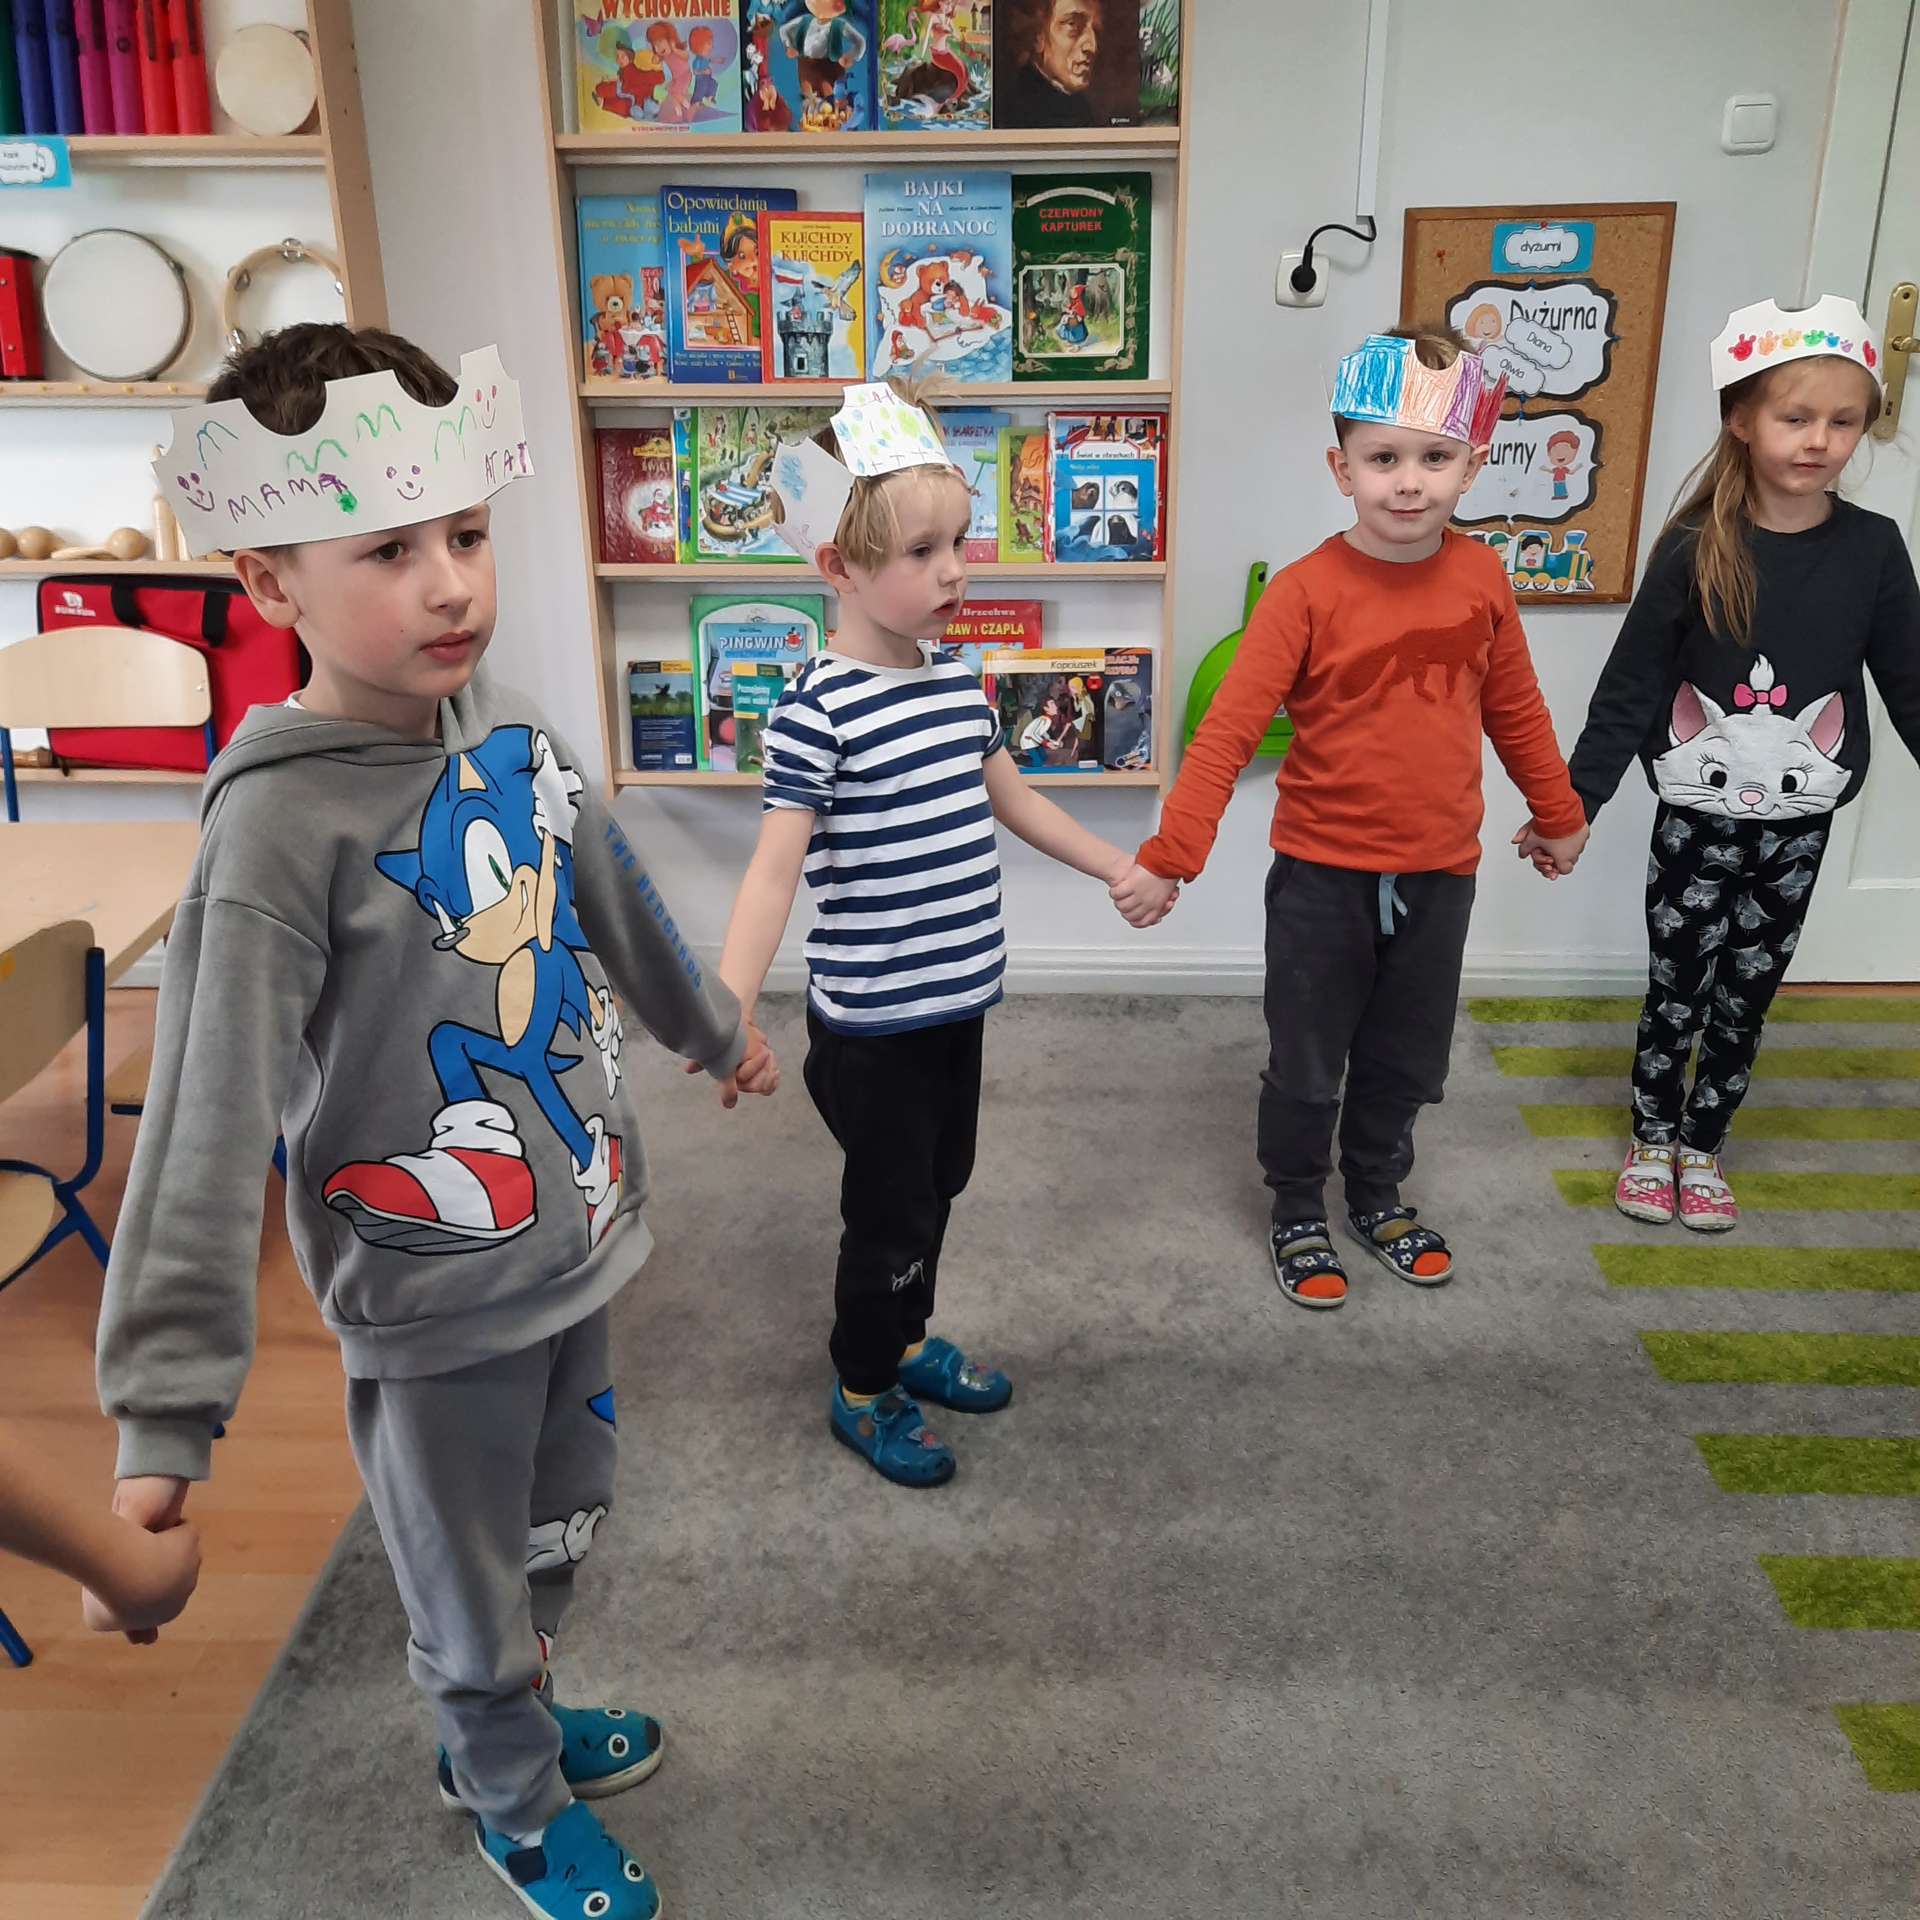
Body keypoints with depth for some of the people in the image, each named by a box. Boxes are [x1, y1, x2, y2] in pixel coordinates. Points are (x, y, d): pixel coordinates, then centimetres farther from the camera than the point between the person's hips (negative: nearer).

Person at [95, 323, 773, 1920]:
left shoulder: (514, 737, -4)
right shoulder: (282, 826, -24)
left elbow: (620, 910, 14)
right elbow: (209, 1128, -26)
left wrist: (717, 1029, 29)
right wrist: (167, 1410, -27)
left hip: (575, 1237, 6)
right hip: (433, 1303, -6)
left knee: (559, 1536, 27)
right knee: (475, 1592, 17)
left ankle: (508, 1724, 56)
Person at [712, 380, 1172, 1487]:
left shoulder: (957, 681, 3)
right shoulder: (819, 711, -20)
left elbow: (1011, 799, 19)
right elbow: (776, 866, -25)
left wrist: (1114, 865, 28)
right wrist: (728, 1012, -35)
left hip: (959, 1001, 7)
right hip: (872, 1022, -7)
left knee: (938, 1189, 22)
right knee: (892, 1215, 7)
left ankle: (907, 1341, 45)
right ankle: (862, 1390, 30)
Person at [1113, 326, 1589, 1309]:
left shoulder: (1482, 578, -3)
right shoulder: (1306, 591, -16)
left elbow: (1514, 708, 12)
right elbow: (1228, 728, -19)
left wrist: (1557, 815, 22)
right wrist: (1170, 855, -24)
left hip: (1438, 874, 4)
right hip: (1324, 875, -3)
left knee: (1404, 1061, 19)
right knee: (1306, 1067, 12)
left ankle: (1378, 1198, 42)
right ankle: (1297, 1215, 34)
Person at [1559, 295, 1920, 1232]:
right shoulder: (1697, 548, -12)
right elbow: (1630, 687, -9)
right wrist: (1575, 801, -12)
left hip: (1798, 824, 2)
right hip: (1698, 816, -2)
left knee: (1746, 996, 14)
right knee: (1676, 989, 9)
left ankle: (1703, 1145, 33)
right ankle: (1650, 1139, 31)